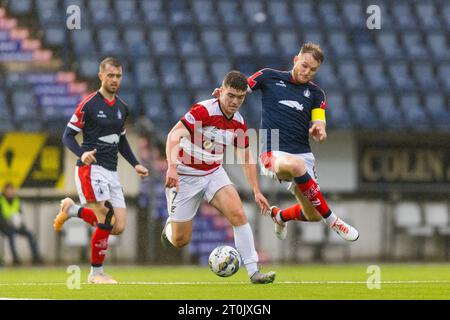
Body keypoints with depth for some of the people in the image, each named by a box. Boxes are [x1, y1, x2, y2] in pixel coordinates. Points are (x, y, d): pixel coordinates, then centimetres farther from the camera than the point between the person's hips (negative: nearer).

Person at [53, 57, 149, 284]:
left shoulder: (122, 108, 14)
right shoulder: (88, 104, -7)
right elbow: (68, 135, -6)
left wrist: (135, 165, 14)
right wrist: (82, 153, -24)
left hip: (111, 172, 7)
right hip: (91, 168, -7)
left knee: (119, 227, -2)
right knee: (107, 220, -18)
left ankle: (72, 210, 20)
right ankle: (96, 273, -2)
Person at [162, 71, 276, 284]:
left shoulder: (239, 123, 0)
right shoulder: (204, 110, -21)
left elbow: (246, 159, 13)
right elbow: (174, 136, -30)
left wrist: (256, 191, 8)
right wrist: (172, 167, -44)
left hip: (214, 173, 5)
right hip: (185, 176, -5)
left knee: (238, 213, -19)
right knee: (180, 241, -1)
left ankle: (253, 272, -18)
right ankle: (170, 226, 38)